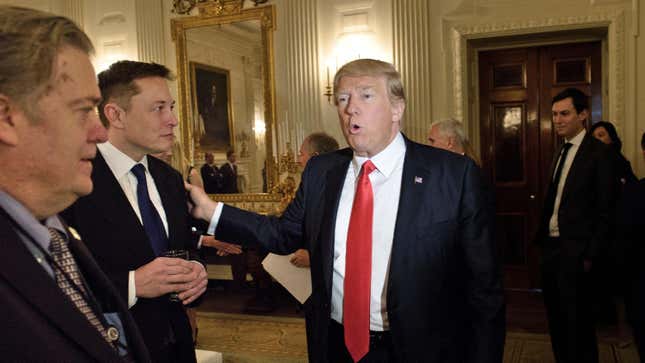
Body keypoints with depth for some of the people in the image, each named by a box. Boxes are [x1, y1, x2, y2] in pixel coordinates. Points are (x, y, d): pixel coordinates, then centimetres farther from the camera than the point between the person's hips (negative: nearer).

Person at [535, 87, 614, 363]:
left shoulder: (597, 152, -11)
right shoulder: (561, 153, 12)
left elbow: (604, 210, -13)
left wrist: (590, 255, -14)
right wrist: (542, 239, 7)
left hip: (575, 251, -7)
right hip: (552, 246, 7)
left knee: (577, 320, 5)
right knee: (556, 316, 18)